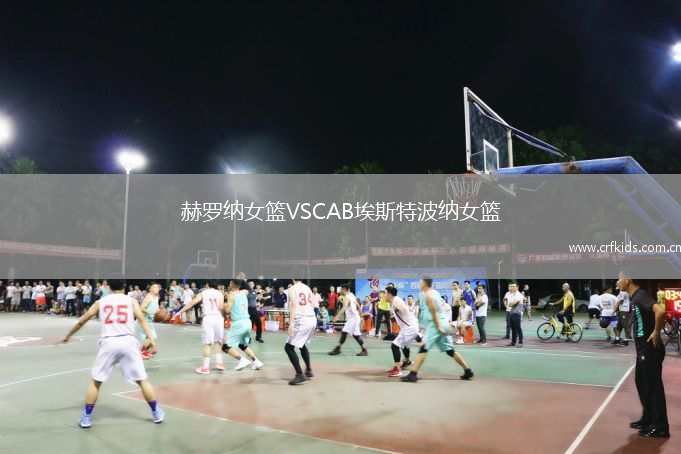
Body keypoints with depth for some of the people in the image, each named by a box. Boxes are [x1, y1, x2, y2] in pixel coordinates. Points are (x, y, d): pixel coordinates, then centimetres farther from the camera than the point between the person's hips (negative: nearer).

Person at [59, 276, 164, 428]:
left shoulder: (100, 302, 17)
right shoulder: (131, 301, 13)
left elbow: (81, 321, 23)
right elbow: (142, 319, -3)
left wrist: (67, 336, 38)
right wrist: (151, 338, -11)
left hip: (108, 343, 1)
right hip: (128, 342, 0)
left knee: (95, 381, 19)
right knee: (142, 380, 10)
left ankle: (86, 417, 20)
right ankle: (157, 413, 17)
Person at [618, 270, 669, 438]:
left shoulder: (641, 295, -19)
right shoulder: (635, 297, 10)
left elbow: (660, 311, -36)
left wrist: (656, 332, -24)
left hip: (650, 349, -10)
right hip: (643, 349, 10)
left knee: (654, 386, -2)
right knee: (642, 383, 17)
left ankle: (660, 427, 7)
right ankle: (648, 419, 28)